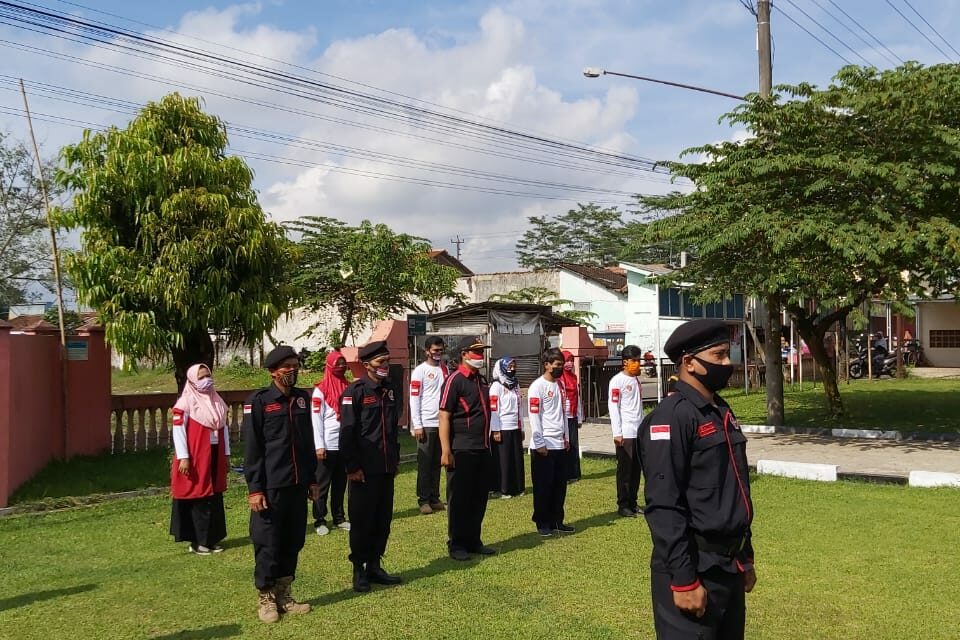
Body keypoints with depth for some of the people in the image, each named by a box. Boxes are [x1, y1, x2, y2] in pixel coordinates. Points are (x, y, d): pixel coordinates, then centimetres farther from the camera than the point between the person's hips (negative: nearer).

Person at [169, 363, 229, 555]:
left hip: (215, 457, 6)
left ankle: (211, 539, 20)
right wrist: (183, 458, -18)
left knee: (215, 498, 10)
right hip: (195, 457, -6)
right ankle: (197, 541, 10)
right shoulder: (186, 402, -9)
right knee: (198, 499, 0)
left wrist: (226, 454, 12)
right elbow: (178, 430, -12)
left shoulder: (217, 401, 11)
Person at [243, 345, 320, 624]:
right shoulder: (258, 401, -8)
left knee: (293, 541, 11)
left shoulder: (303, 398, 8)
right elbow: (252, 448, -9)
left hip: (298, 484, 5)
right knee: (268, 543, 3)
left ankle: (283, 594, 25)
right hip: (271, 485, -5)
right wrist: (254, 488, -12)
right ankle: (266, 598, 18)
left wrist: (312, 480, 13)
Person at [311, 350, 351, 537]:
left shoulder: (348, 387, 10)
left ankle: (339, 518, 21)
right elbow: (316, 419, -8)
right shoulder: (320, 390, -4)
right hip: (327, 446, -5)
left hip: (345, 444, 5)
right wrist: (319, 446, -13)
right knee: (322, 485, 2)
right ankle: (319, 521, 9)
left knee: (340, 484, 12)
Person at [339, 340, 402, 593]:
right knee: (362, 520, 3)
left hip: (387, 468, 6)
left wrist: (396, 458, 15)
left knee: (383, 519, 11)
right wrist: (352, 467, -14)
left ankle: (374, 566, 23)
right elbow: (347, 433, -12)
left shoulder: (391, 390, 11)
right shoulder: (355, 392, -10)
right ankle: (359, 570, 15)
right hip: (364, 469, -6)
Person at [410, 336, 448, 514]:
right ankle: (423, 500, 6)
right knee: (424, 464, 0)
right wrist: (417, 425, -12)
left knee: (437, 463, 10)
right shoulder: (420, 371, -4)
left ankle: (434, 498, 16)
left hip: (442, 423, 5)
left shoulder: (444, 369, 12)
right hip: (426, 424, -5)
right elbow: (414, 399, -8)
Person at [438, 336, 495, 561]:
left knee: (479, 498, 13)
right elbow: (444, 417, -14)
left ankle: (474, 541, 24)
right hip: (462, 451, -8)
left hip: (483, 450, 8)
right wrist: (446, 451, -19)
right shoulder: (455, 380, -11)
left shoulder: (481, 380, 14)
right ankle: (456, 545, 12)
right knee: (459, 499, 2)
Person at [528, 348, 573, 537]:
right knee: (543, 486, 0)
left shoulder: (560, 385, 14)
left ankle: (557, 521, 20)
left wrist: (566, 437, 15)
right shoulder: (538, 386, -10)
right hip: (543, 446, -7)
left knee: (560, 485, 10)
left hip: (560, 444, 7)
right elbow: (534, 416, -14)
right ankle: (542, 523, 9)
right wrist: (539, 444, -15)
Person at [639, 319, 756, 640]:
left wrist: (745, 557, 19)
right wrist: (684, 580, -23)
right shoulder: (672, 417, -17)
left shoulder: (722, 412, 12)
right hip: (694, 569, -9)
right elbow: (663, 506, -22)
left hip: (730, 566, 9)